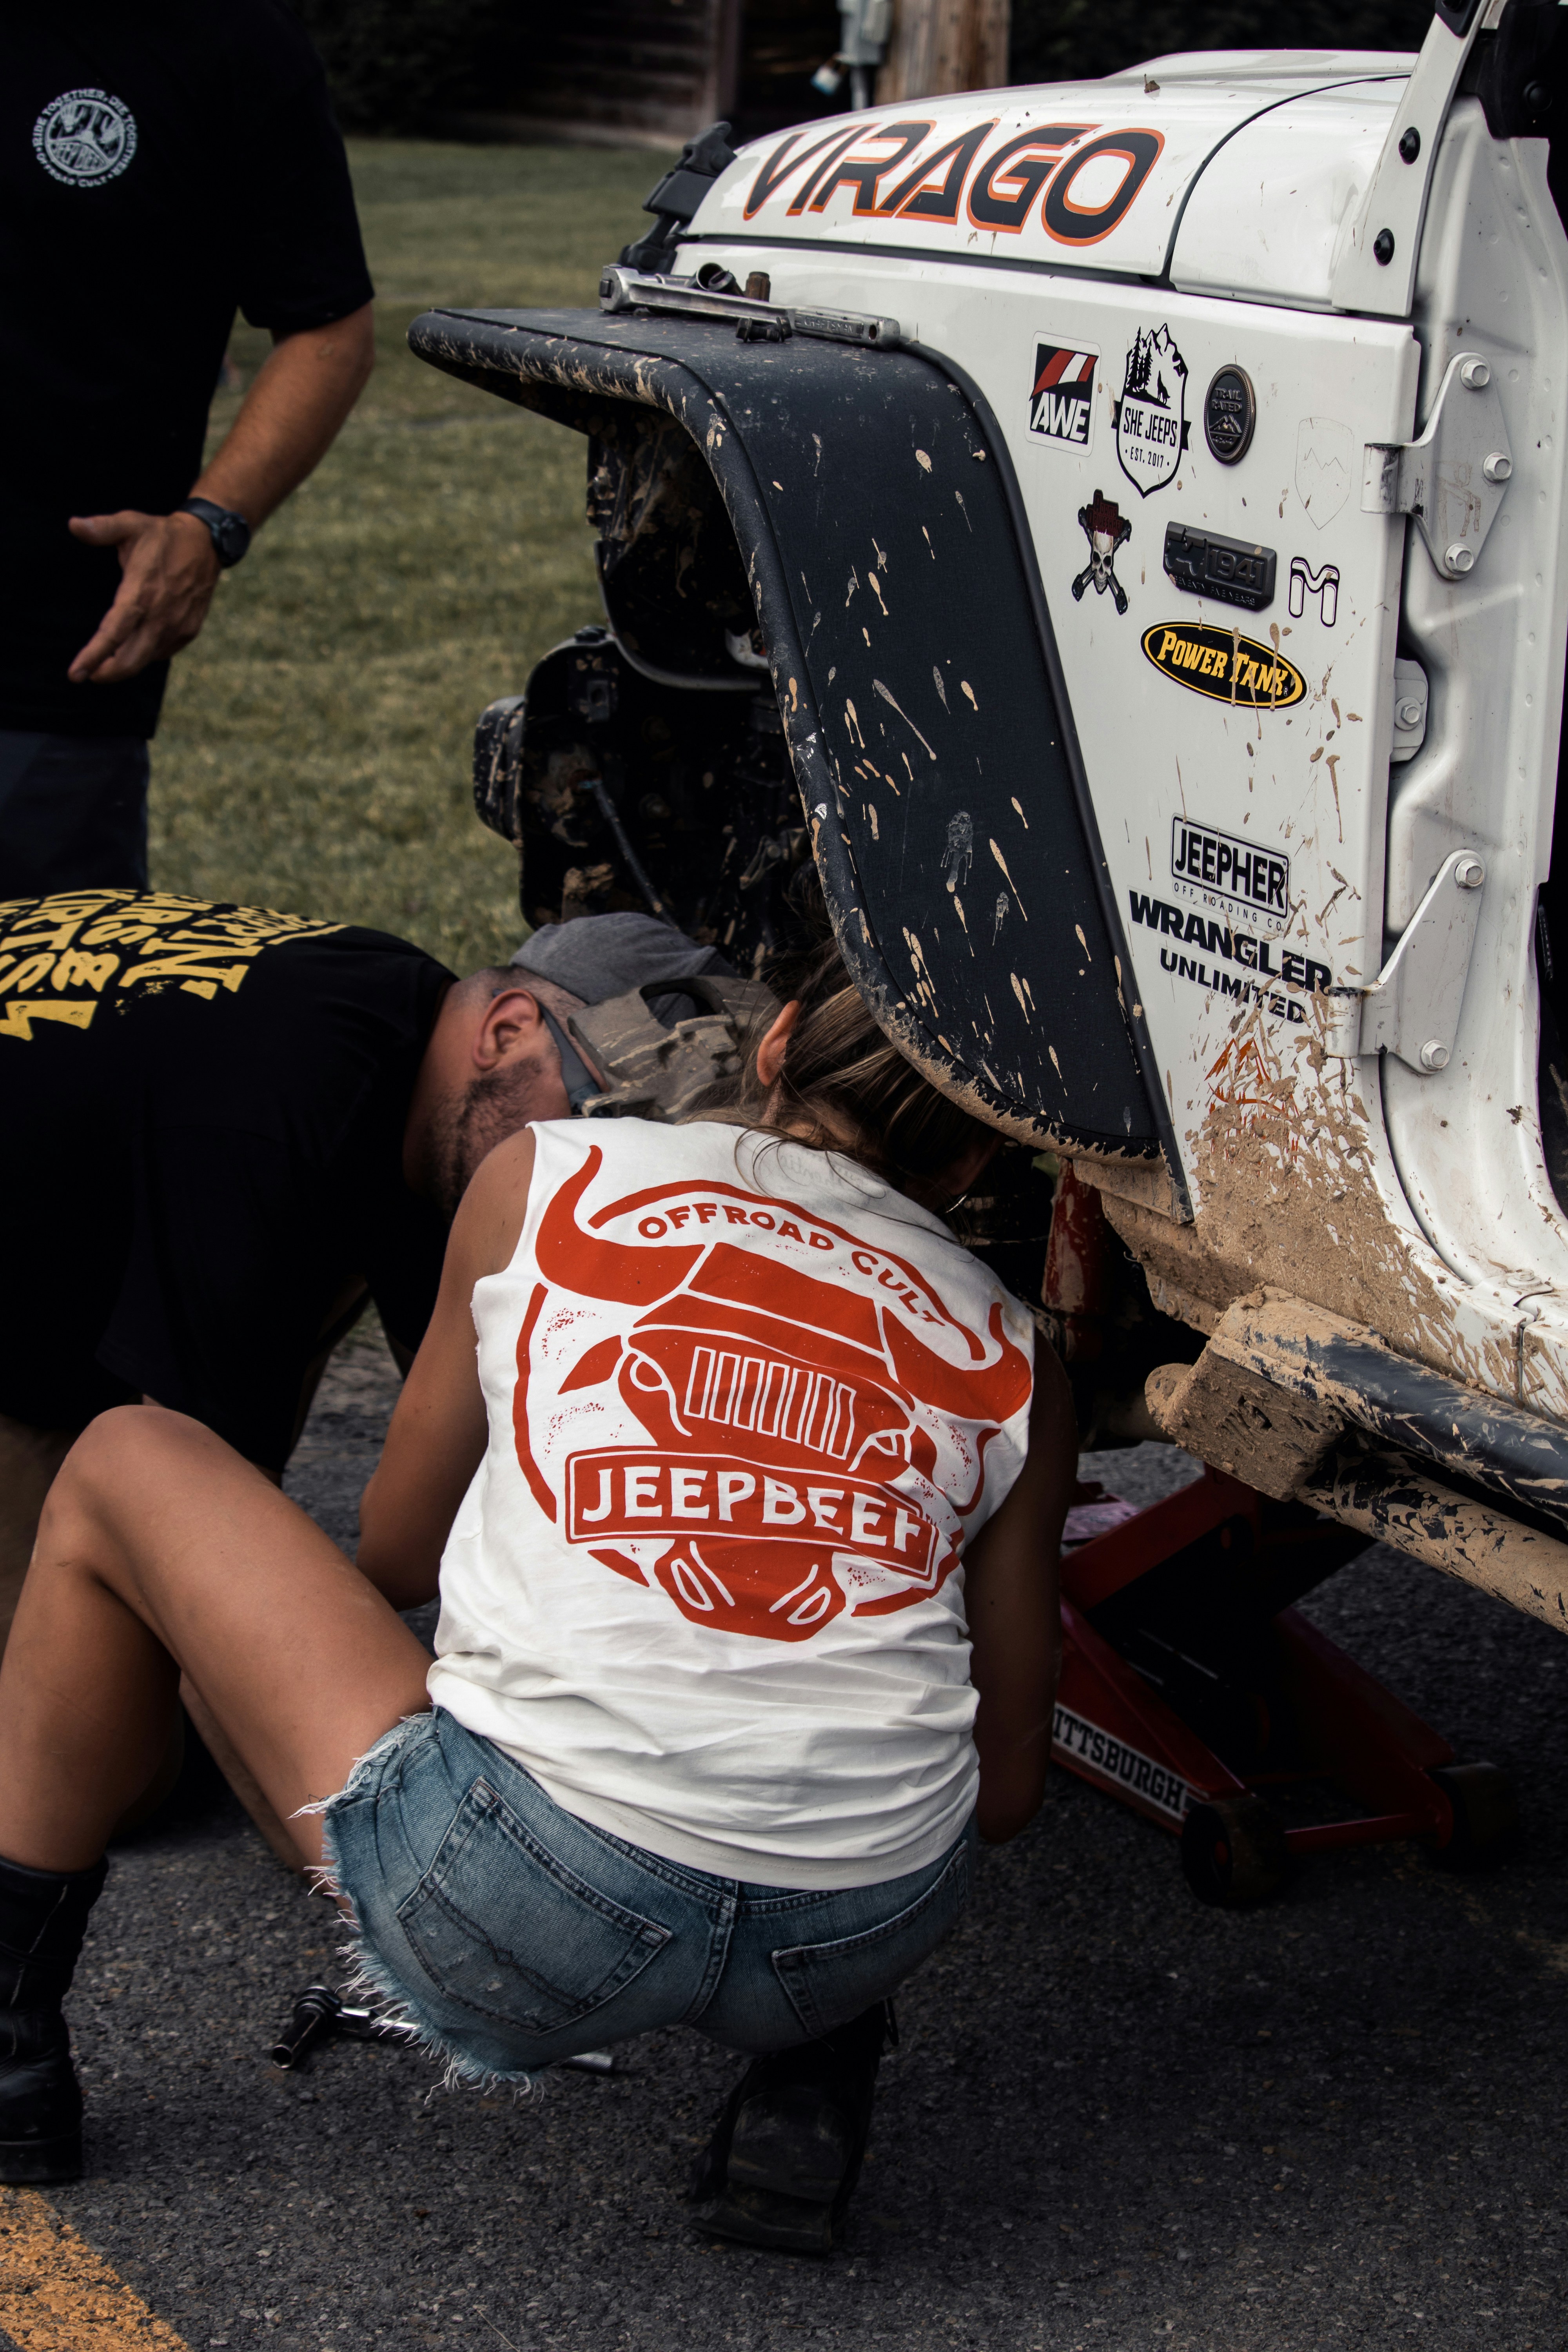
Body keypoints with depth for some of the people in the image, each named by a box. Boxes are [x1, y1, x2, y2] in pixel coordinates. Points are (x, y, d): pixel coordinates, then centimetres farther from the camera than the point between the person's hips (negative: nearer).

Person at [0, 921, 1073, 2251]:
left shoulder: (549, 1177, 11)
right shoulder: (1013, 1359, 15)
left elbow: (397, 1554, 21)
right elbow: (1007, 1788, 16)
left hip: (524, 1917, -3)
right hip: (866, 1936, 3)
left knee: (125, 1468, 19)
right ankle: (810, 2090, 18)